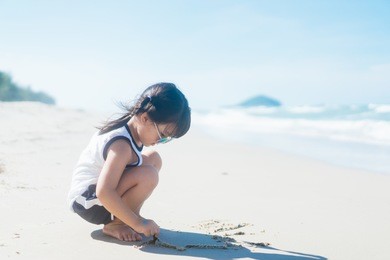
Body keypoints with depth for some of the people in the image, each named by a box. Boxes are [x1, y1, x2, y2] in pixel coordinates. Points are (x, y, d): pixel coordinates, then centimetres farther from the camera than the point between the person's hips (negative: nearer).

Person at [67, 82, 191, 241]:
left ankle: (124, 217, 7)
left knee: (153, 158, 9)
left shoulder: (127, 126, 1)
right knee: (148, 175, -30)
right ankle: (114, 224, -10)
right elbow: (104, 193, -37)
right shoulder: (122, 146, -29)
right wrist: (138, 223, -31)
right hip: (88, 203, -10)